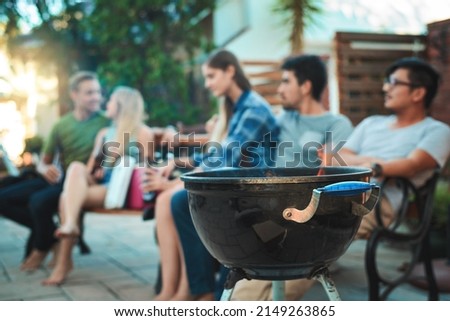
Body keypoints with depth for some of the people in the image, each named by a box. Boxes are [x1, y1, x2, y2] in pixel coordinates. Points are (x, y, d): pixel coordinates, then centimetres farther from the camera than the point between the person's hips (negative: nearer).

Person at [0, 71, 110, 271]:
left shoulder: (106, 123, -3)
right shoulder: (61, 125, 10)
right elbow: (42, 163, 13)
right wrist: (45, 169, -12)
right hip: (58, 179, 6)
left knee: (39, 201, -32)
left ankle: (42, 247, -2)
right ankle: (50, 233, 4)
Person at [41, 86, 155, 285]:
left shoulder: (143, 133, 5)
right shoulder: (104, 133, 24)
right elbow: (91, 165, 19)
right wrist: (86, 176, -4)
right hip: (97, 184, 6)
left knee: (67, 196, -26)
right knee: (76, 167, -26)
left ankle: (64, 261, -29)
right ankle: (69, 224, -39)